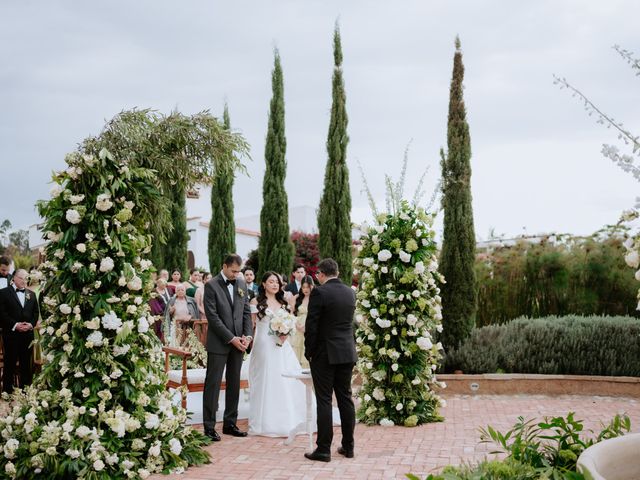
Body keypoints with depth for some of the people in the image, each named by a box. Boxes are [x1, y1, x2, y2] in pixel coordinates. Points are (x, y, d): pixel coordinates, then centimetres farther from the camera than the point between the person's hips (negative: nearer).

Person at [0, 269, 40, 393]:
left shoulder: (32, 294, 15)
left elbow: (36, 312, 12)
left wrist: (31, 324, -6)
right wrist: (15, 325, -16)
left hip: (28, 333, 4)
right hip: (11, 333, -4)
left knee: (26, 363, 8)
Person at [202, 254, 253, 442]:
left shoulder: (241, 284, 10)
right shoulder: (211, 285, -7)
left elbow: (246, 312, 12)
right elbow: (212, 316, -13)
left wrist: (247, 335, -2)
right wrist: (231, 338, -14)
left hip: (238, 342, 6)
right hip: (218, 343, -6)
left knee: (234, 384, 10)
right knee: (213, 384, -1)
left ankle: (230, 423, 19)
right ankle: (209, 426, 3)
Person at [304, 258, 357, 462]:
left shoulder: (319, 292, -13)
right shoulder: (350, 292, 8)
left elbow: (311, 325, -13)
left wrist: (308, 352, -1)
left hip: (324, 354, -6)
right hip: (347, 353, 6)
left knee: (324, 401, -2)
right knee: (345, 398, 12)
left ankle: (323, 449, 1)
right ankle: (348, 446, 18)